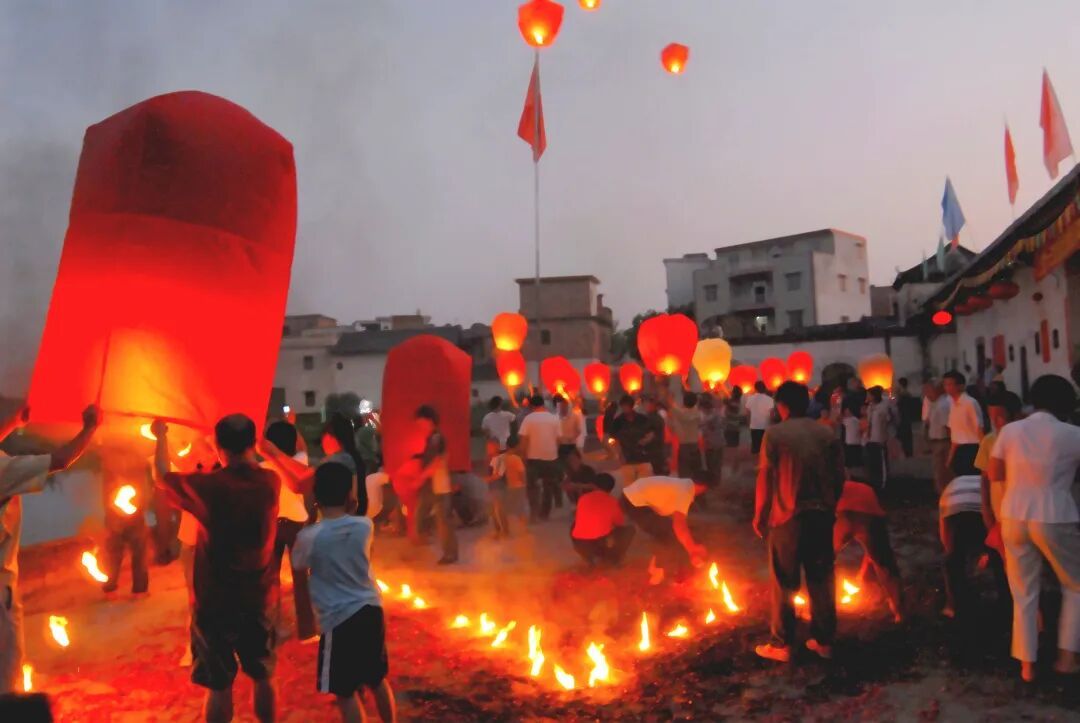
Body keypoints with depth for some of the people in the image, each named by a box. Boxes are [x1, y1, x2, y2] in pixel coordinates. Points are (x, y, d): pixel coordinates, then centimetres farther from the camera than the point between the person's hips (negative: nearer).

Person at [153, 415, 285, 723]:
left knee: (219, 685, 8)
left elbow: (162, 477, -2)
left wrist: (161, 436, 12)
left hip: (216, 601, -4)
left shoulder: (210, 486, -20)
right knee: (263, 677, 18)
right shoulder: (270, 481, -8)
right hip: (258, 599, 4)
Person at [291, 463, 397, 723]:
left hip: (339, 619, -5)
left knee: (345, 692, 11)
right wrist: (349, 508, 11)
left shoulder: (310, 537, -17)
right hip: (372, 610, 5)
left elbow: (298, 565, 5)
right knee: (378, 679, 23)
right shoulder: (365, 525, -6)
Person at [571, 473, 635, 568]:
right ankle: (613, 559, 14)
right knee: (629, 529, 20)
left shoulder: (583, 498, 14)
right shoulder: (612, 501, 8)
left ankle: (589, 558, 19)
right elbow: (621, 523, 21)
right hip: (602, 542, -2)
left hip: (579, 545, 2)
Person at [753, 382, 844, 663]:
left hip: (788, 518, -4)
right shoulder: (827, 434, 5)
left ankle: (781, 645, 13)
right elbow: (839, 478, 5)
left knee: (784, 585, 6)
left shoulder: (775, 434, -7)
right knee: (821, 581, 15)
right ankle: (823, 640, 23)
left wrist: (759, 515, 2)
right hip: (821, 516, 4)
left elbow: (765, 480, -9)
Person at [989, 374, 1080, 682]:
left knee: (1024, 593, 14)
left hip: (1014, 518, 3)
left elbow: (994, 475, 5)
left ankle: (1027, 663, 19)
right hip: (1055, 520, -3)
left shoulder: (1010, 431, 1)